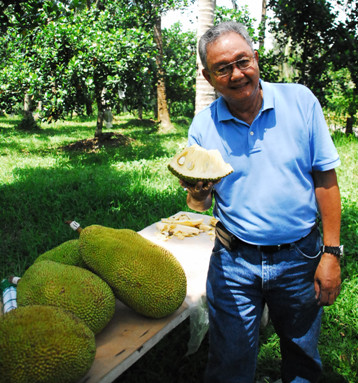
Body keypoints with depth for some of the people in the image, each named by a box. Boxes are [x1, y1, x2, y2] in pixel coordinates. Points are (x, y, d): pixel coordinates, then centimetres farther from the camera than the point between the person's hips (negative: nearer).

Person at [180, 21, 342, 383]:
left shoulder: (300, 101, -6)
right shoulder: (203, 125, -4)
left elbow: (325, 179, -3)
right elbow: (199, 204, 1)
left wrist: (331, 252, -7)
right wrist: (198, 193, -23)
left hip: (300, 257, 1)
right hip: (235, 261, 0)